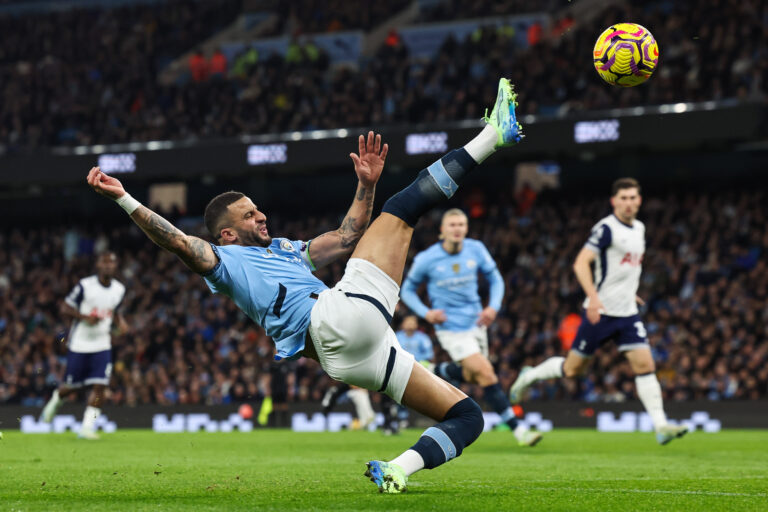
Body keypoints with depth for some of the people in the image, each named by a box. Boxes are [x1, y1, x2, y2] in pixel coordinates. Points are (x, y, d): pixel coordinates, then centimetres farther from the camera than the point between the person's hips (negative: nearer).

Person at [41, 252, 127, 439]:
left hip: (102, 345, 3)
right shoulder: (85, 285, -12)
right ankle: (56, 398, 42)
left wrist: (120, 321, 1)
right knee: (73, 386, 7)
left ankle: (87, 427, -5)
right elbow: (65, 308, -8)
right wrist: (85, 317, -23)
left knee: (100, 386, -11)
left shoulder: (119, 289, 4)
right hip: (79, 344, -3)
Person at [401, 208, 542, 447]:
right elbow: (407, 290, 2)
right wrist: (426, 313, -14)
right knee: (486, 375, -16)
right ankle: (518, 429, -13)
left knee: (471, 377, 17)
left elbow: (495, 279, 9)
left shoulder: (475, 250, -4)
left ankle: (438, 371, 48)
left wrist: (493, 307, -8)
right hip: (451, 327, -5)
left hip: (475, 323, 5)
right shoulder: (426, 259, -12)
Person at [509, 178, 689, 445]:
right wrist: (593, 297, -32)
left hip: (628, 313, 6)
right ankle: (529, 376, 29)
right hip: (600, 312, -6)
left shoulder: (639, 228, 12)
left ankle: (660, 426, -11)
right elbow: (580, 263, -21)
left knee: (645, 365, -8)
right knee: (573, 368, 4)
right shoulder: (606, 228, -13)